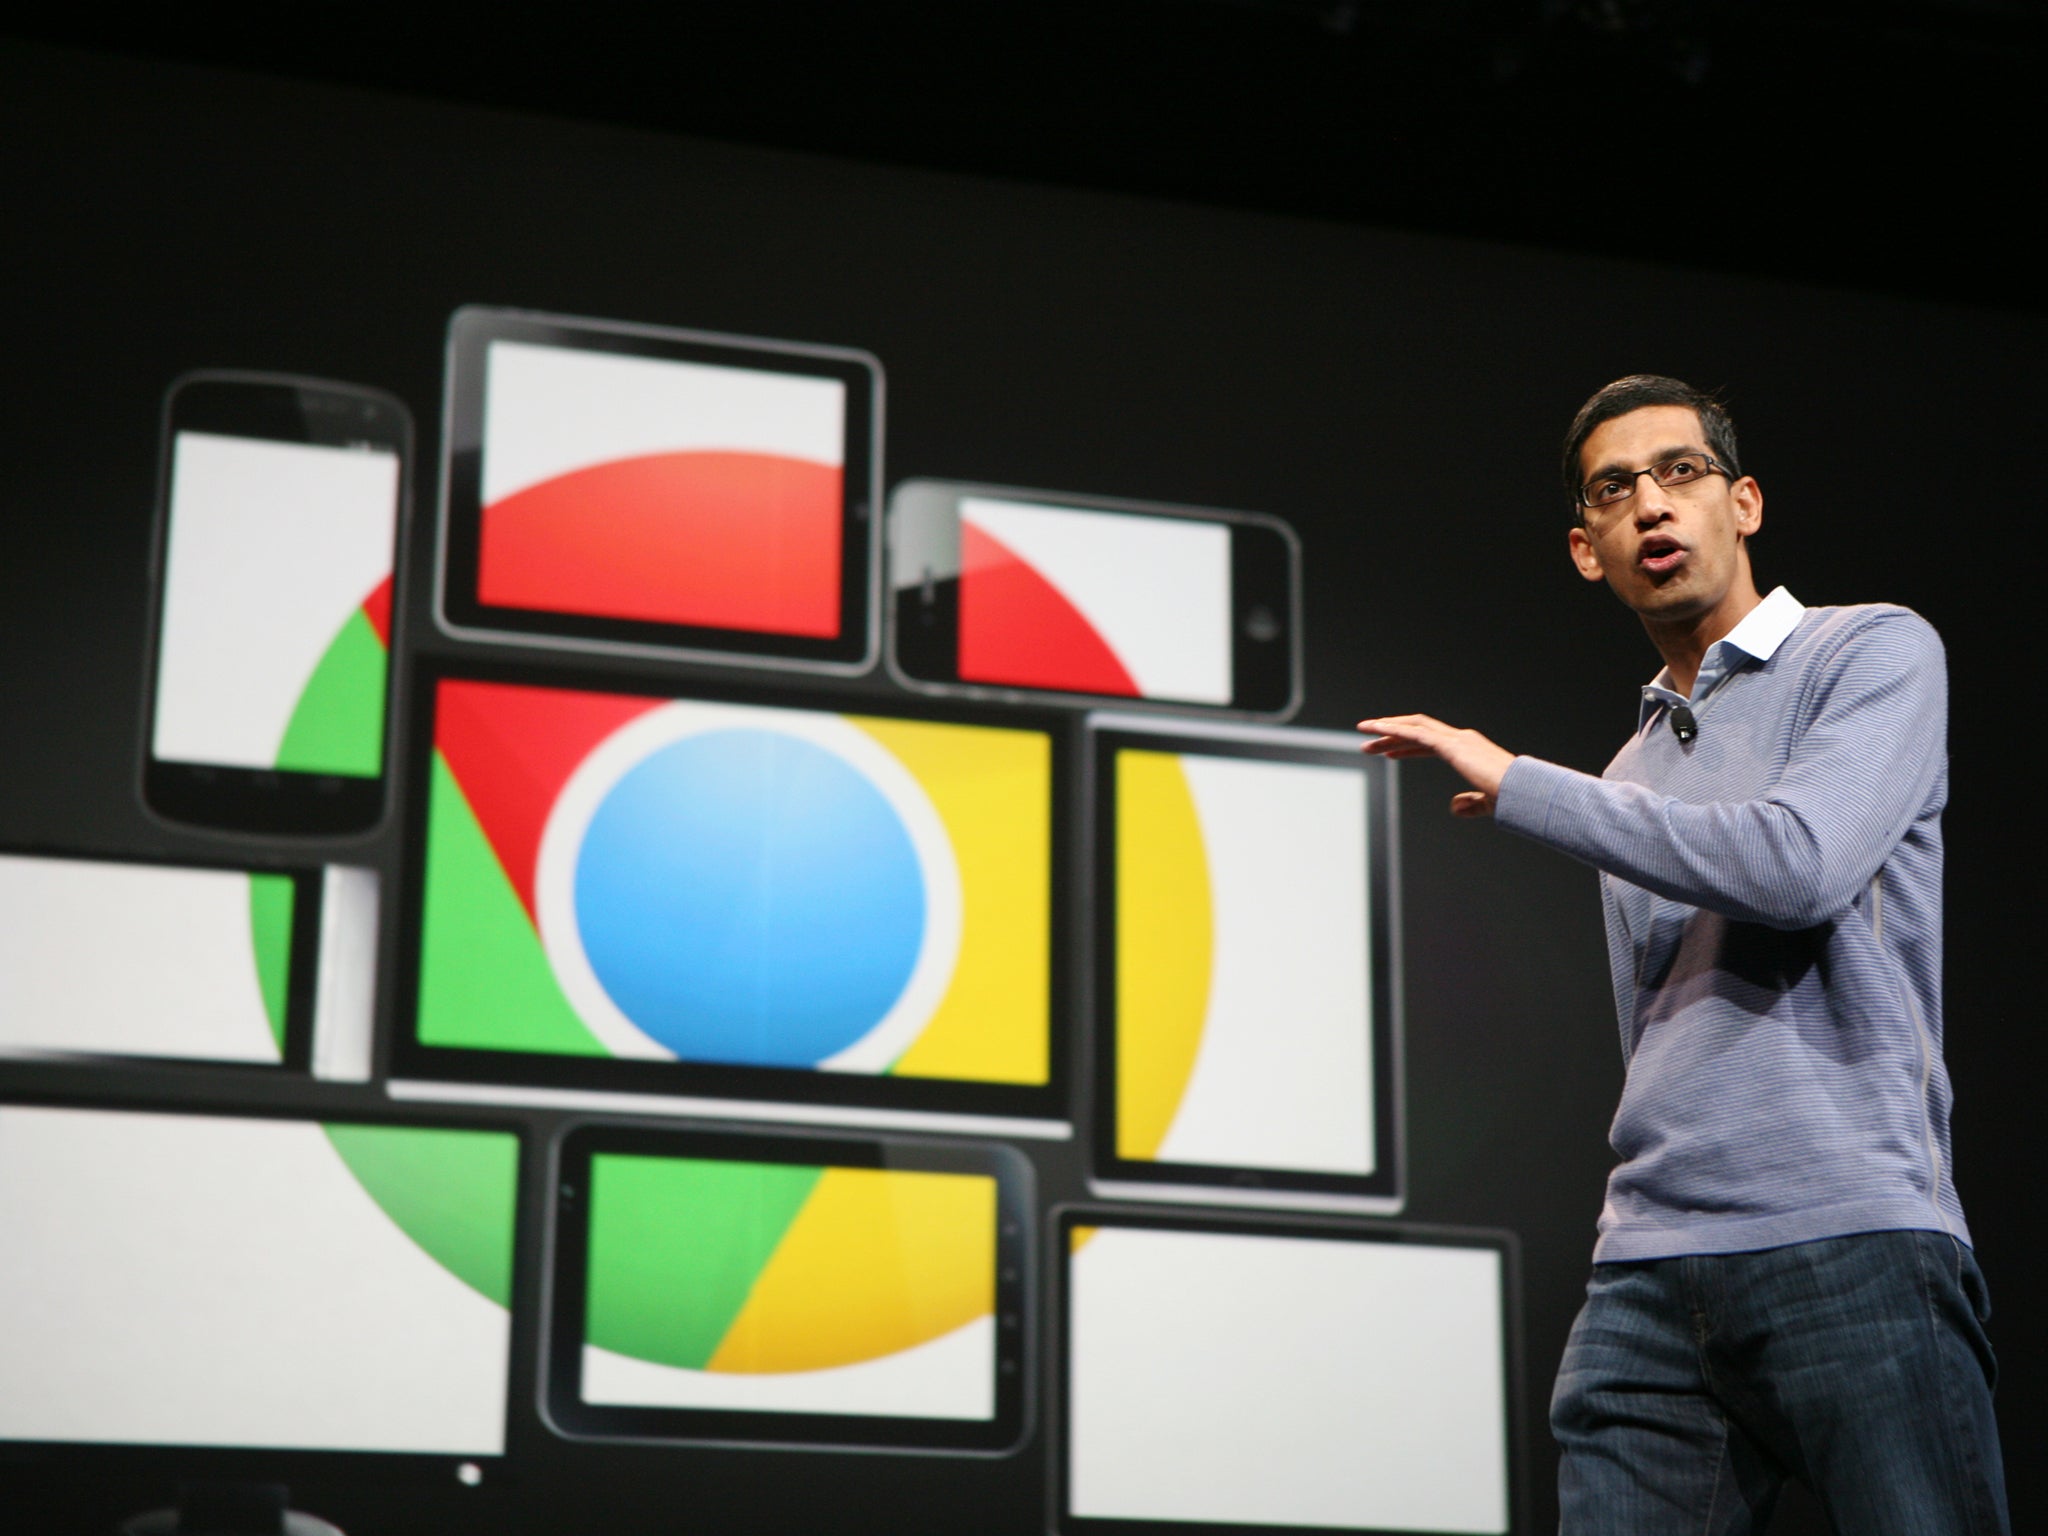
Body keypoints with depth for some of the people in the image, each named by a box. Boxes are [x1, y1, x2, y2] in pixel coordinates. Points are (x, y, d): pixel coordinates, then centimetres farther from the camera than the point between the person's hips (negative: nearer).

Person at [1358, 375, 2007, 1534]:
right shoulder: (1630, 777, 24)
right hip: (1650, 1269, 6)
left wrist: (1515, 785, -5)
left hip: (1851, 1234, -5)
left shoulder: (1876, 652, 5)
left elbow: (1798, 864, -14)